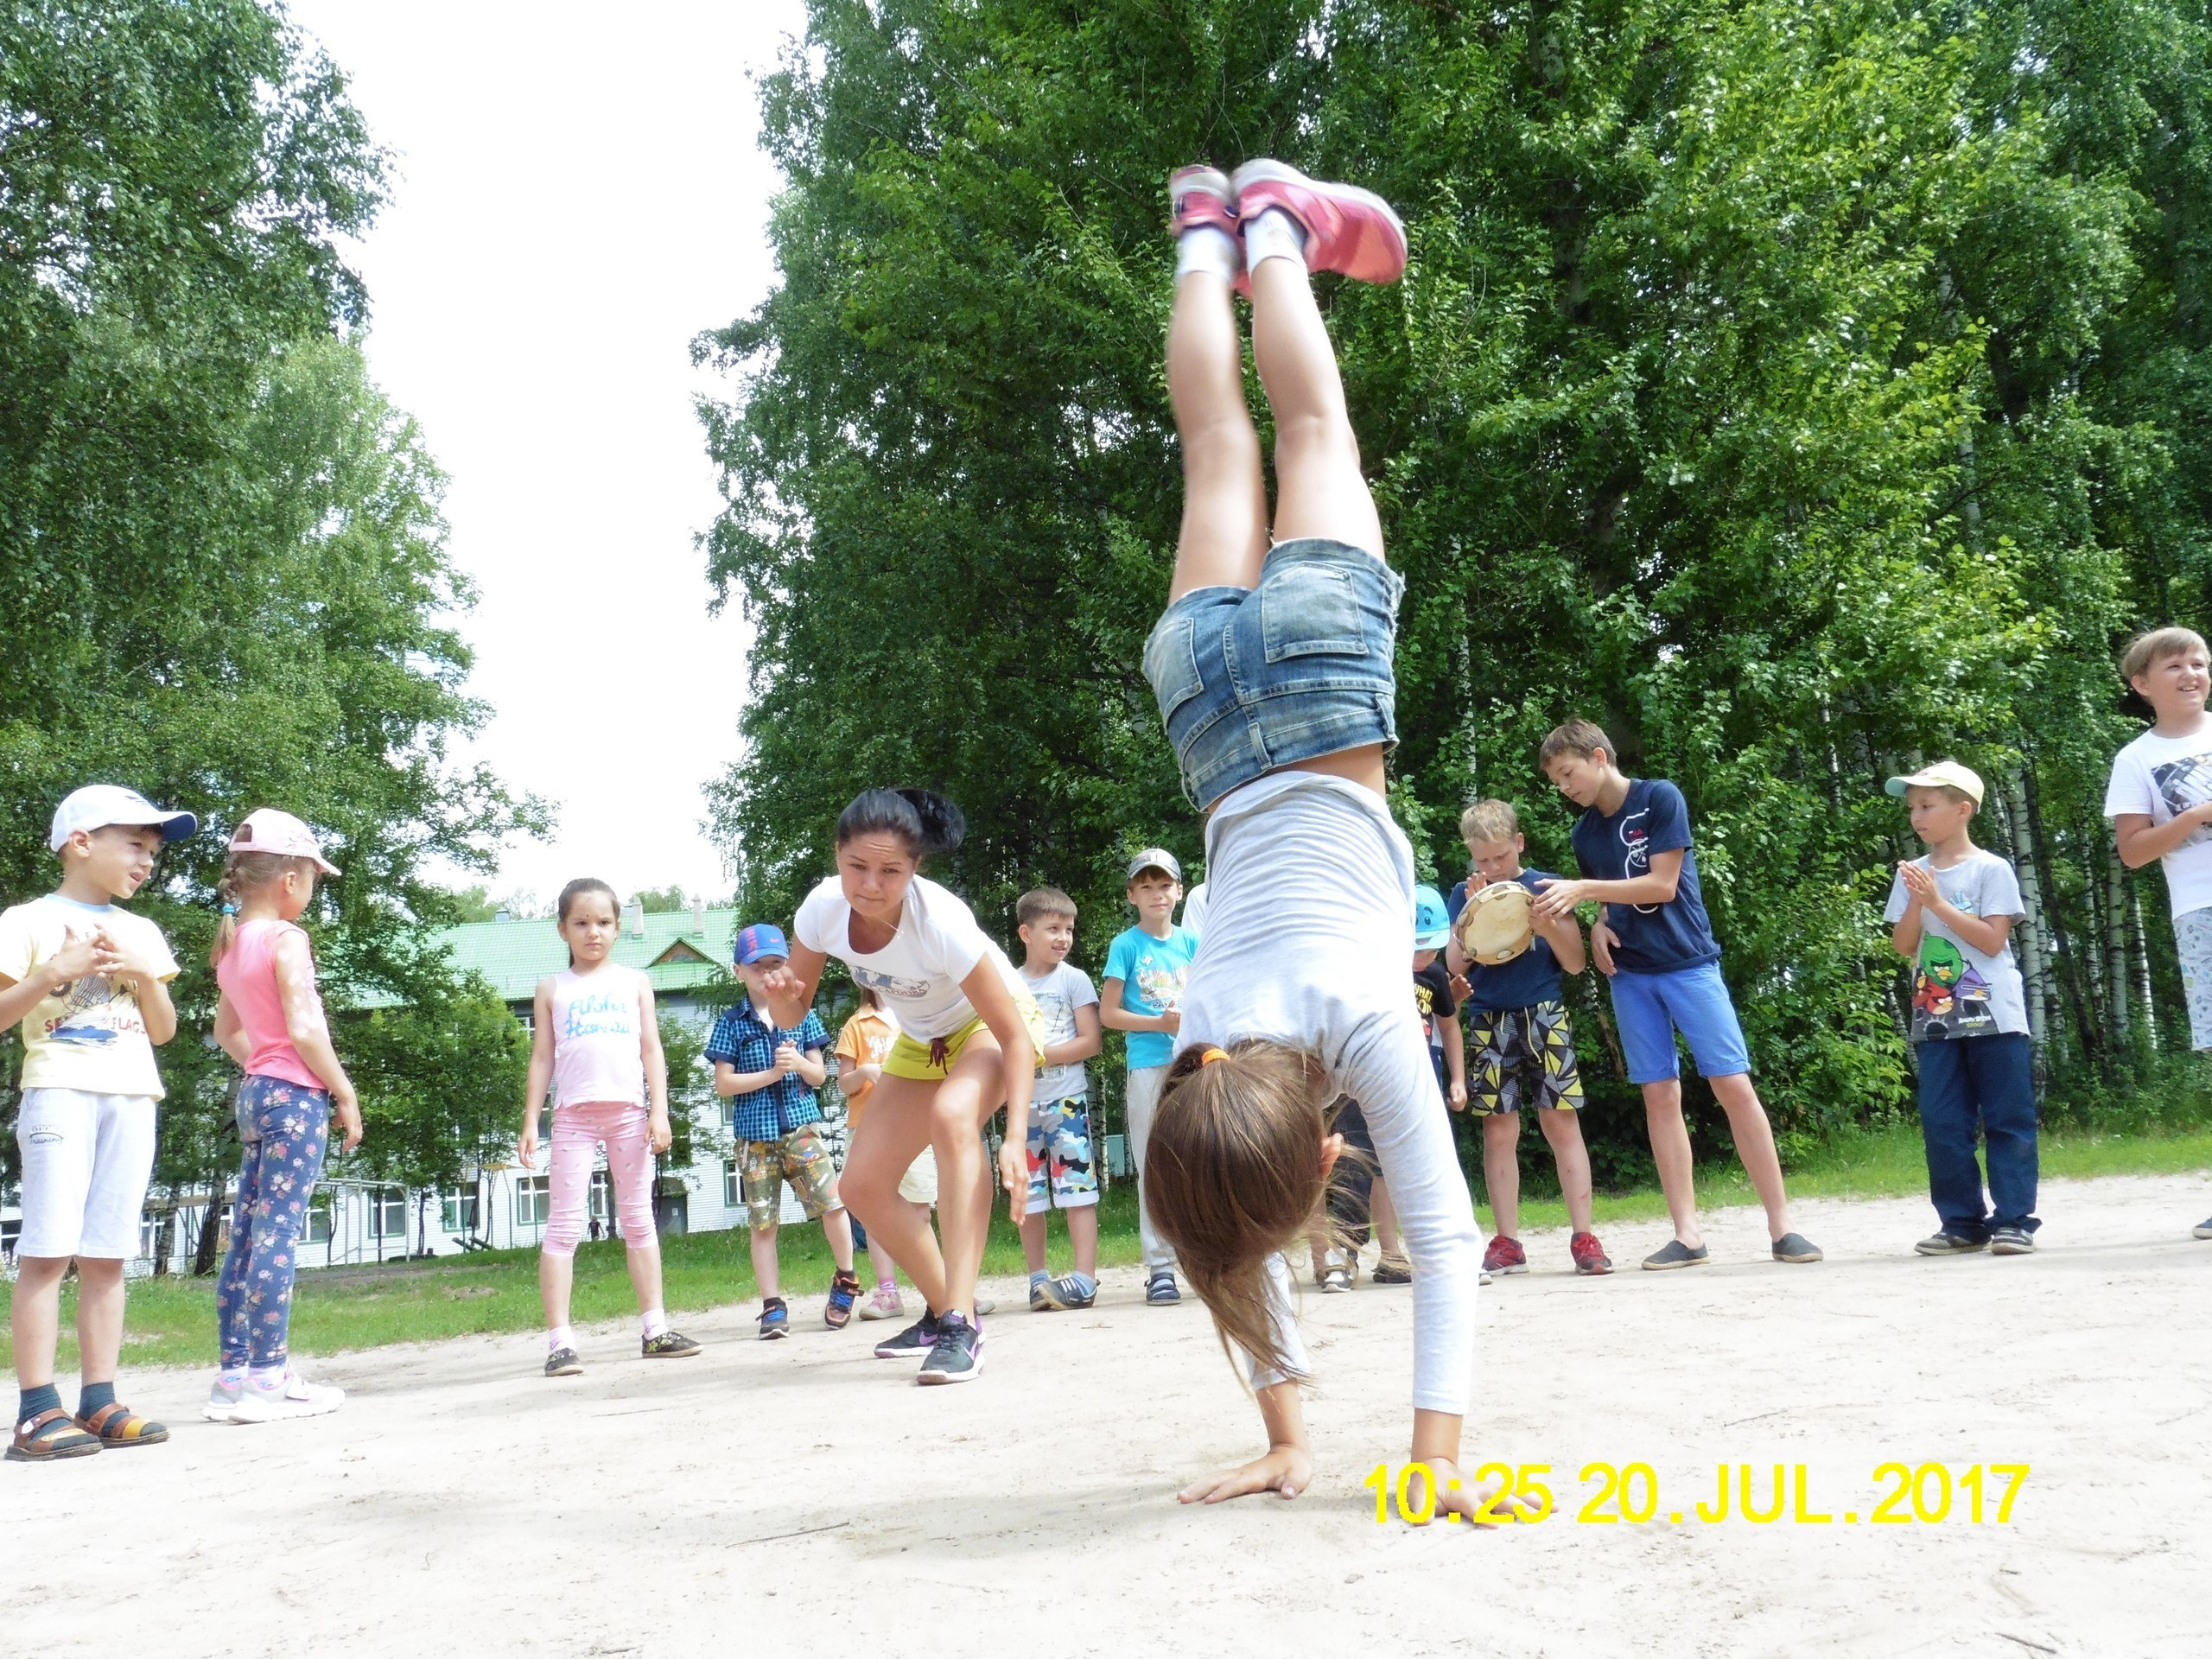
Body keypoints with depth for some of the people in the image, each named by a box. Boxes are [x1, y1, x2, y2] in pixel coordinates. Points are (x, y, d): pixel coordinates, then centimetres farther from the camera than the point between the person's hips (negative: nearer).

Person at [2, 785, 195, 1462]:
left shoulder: (142, 933, 19)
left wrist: (143, 975, 1)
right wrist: (57, 972, -15)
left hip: (133, 1098, 5)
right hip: (60, 1091, -5)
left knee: (106, 1253, 4)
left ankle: (98, 1401, 5)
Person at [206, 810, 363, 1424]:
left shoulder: (232, 944, 14)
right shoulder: (286, 938, -11)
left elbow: (226, 1032, 22)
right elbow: (303, 1028, -18)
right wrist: (345, 1093, -11)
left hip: (256, 1093, 9)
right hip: (298, 1094, -9)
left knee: (248, 1234, 10)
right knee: (277, 1234, -7)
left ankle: (235, 1372, 14)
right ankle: (266, 1376, -6)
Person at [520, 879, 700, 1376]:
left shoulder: (635, 982, 11)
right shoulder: (553, 989, 10)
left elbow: (651, 1049, 7)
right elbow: (542, 1058, 7)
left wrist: (659, 1111, -3)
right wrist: (530, 1122, -1)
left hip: (629, 1111, 1)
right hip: (573, 1114, -1)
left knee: (639, 1219, 7)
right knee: (564, 1224, -5)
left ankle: (654, 1329, 12)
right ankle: (558, 1339, -5)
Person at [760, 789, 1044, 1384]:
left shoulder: (940, 921, -37)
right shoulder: (823, 909, -23)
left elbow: (1014, 1036, -31)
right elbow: (793, 1012, -9)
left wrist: (1015, 1139, -40)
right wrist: (778, 993, -33)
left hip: (994, 1026, -6)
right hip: (921, 1042, 6)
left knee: (951, 1116, -37)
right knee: (864, 1185, 0)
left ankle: (962, 1327, -34)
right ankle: (943, 1310, 24)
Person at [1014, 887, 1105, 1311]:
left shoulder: (1074, 979, 0)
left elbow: (1090, 1041, -6)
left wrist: (1041, 1055, -14)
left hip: (1066, 1100, -3)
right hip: (1023, 1102, 3)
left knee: (1076, 1188, -6)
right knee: (1028, 1194, 6)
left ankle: (1085, 1279, -6)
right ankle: (1038, 1279, 15)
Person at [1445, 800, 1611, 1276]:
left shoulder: (1547, 887, 5)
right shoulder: (1463, 895, 9)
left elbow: (1575, 963, 5)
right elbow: (1455, 965, 1)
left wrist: (1547, 926, -13)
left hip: (1545, 1017, -1)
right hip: (1489, 1023, 1)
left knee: (1561, 1123, -4)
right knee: (1499, 1130, 0)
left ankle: (1583, 1235, -1)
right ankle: (1507, 1242, 4)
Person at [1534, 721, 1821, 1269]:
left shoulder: (1660, 798, -7)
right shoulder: (1585, 833, 10)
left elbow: (1662, 885, -13)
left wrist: (1582, 889, -17)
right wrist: (1598, 926, -1)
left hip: (1688, 963, -5)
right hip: (1630, 974, 5)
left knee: (1733, 1086, -9)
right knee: (1659, 1096, 1)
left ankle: (1781, 1225, -2)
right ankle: (1687, 1234, 3)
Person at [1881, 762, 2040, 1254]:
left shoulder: (1991, 869, -3)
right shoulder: (1913, 875, 10)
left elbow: (1992, 939, -11)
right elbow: (1904, 947, 5)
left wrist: (1938, 902, -15)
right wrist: (1916, 902, -10)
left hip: (1993, 1016, -4)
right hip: (1935, 1020, 4)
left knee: (2007, 1120, 1)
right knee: (1943, 1124, 3)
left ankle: (2014, 1220, 4)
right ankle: (1962, 1222, 9)